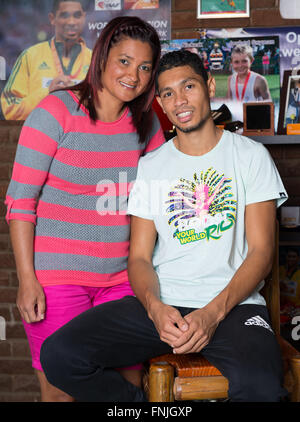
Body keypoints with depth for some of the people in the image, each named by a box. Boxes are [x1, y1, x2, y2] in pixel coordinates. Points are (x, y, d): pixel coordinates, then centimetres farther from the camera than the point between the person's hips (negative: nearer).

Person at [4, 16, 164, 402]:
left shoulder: (146, 123, 7)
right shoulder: (57, 112, -7)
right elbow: (20, 199, -8)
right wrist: (26, 279, -13)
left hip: (122, 279, 4)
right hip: (57, 279, -4)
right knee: (60, 391, 2)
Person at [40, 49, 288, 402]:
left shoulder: (251, 155, 7)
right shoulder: (150, 166, 14)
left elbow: (261, 251, -1)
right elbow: (139, 257, 8)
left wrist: (214, 312, -16)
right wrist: (155, 307, -15)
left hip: (232, 304, -2)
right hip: (162, 304, 3)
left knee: (260, 386, -35)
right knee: (58, 354, -19)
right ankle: (140, 402, 3)